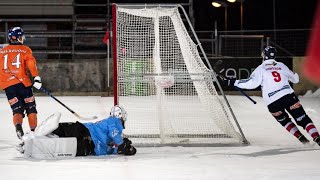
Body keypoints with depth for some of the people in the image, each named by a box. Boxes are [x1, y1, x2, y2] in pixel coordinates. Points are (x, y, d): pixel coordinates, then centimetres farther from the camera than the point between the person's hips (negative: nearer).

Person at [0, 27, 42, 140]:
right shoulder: (25, 50, 3)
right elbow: (31, 64, -11)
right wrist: (36, 77, -16)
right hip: (22, 83, -3)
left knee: (17, 109, 2)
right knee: (30, 107, 11)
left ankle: (18, 125, -25)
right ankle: (34, 130, 10)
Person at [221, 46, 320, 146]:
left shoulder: (261, 68, 4)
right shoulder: (281, 66, 15)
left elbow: (251, 83, -8)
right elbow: (295, 79, 25)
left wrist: (233, 82, -3)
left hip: (273, 102, -1)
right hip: (288, 96, 1)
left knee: (284, 121, 23)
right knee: (302, 118, 3)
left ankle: (301, 138, 12)